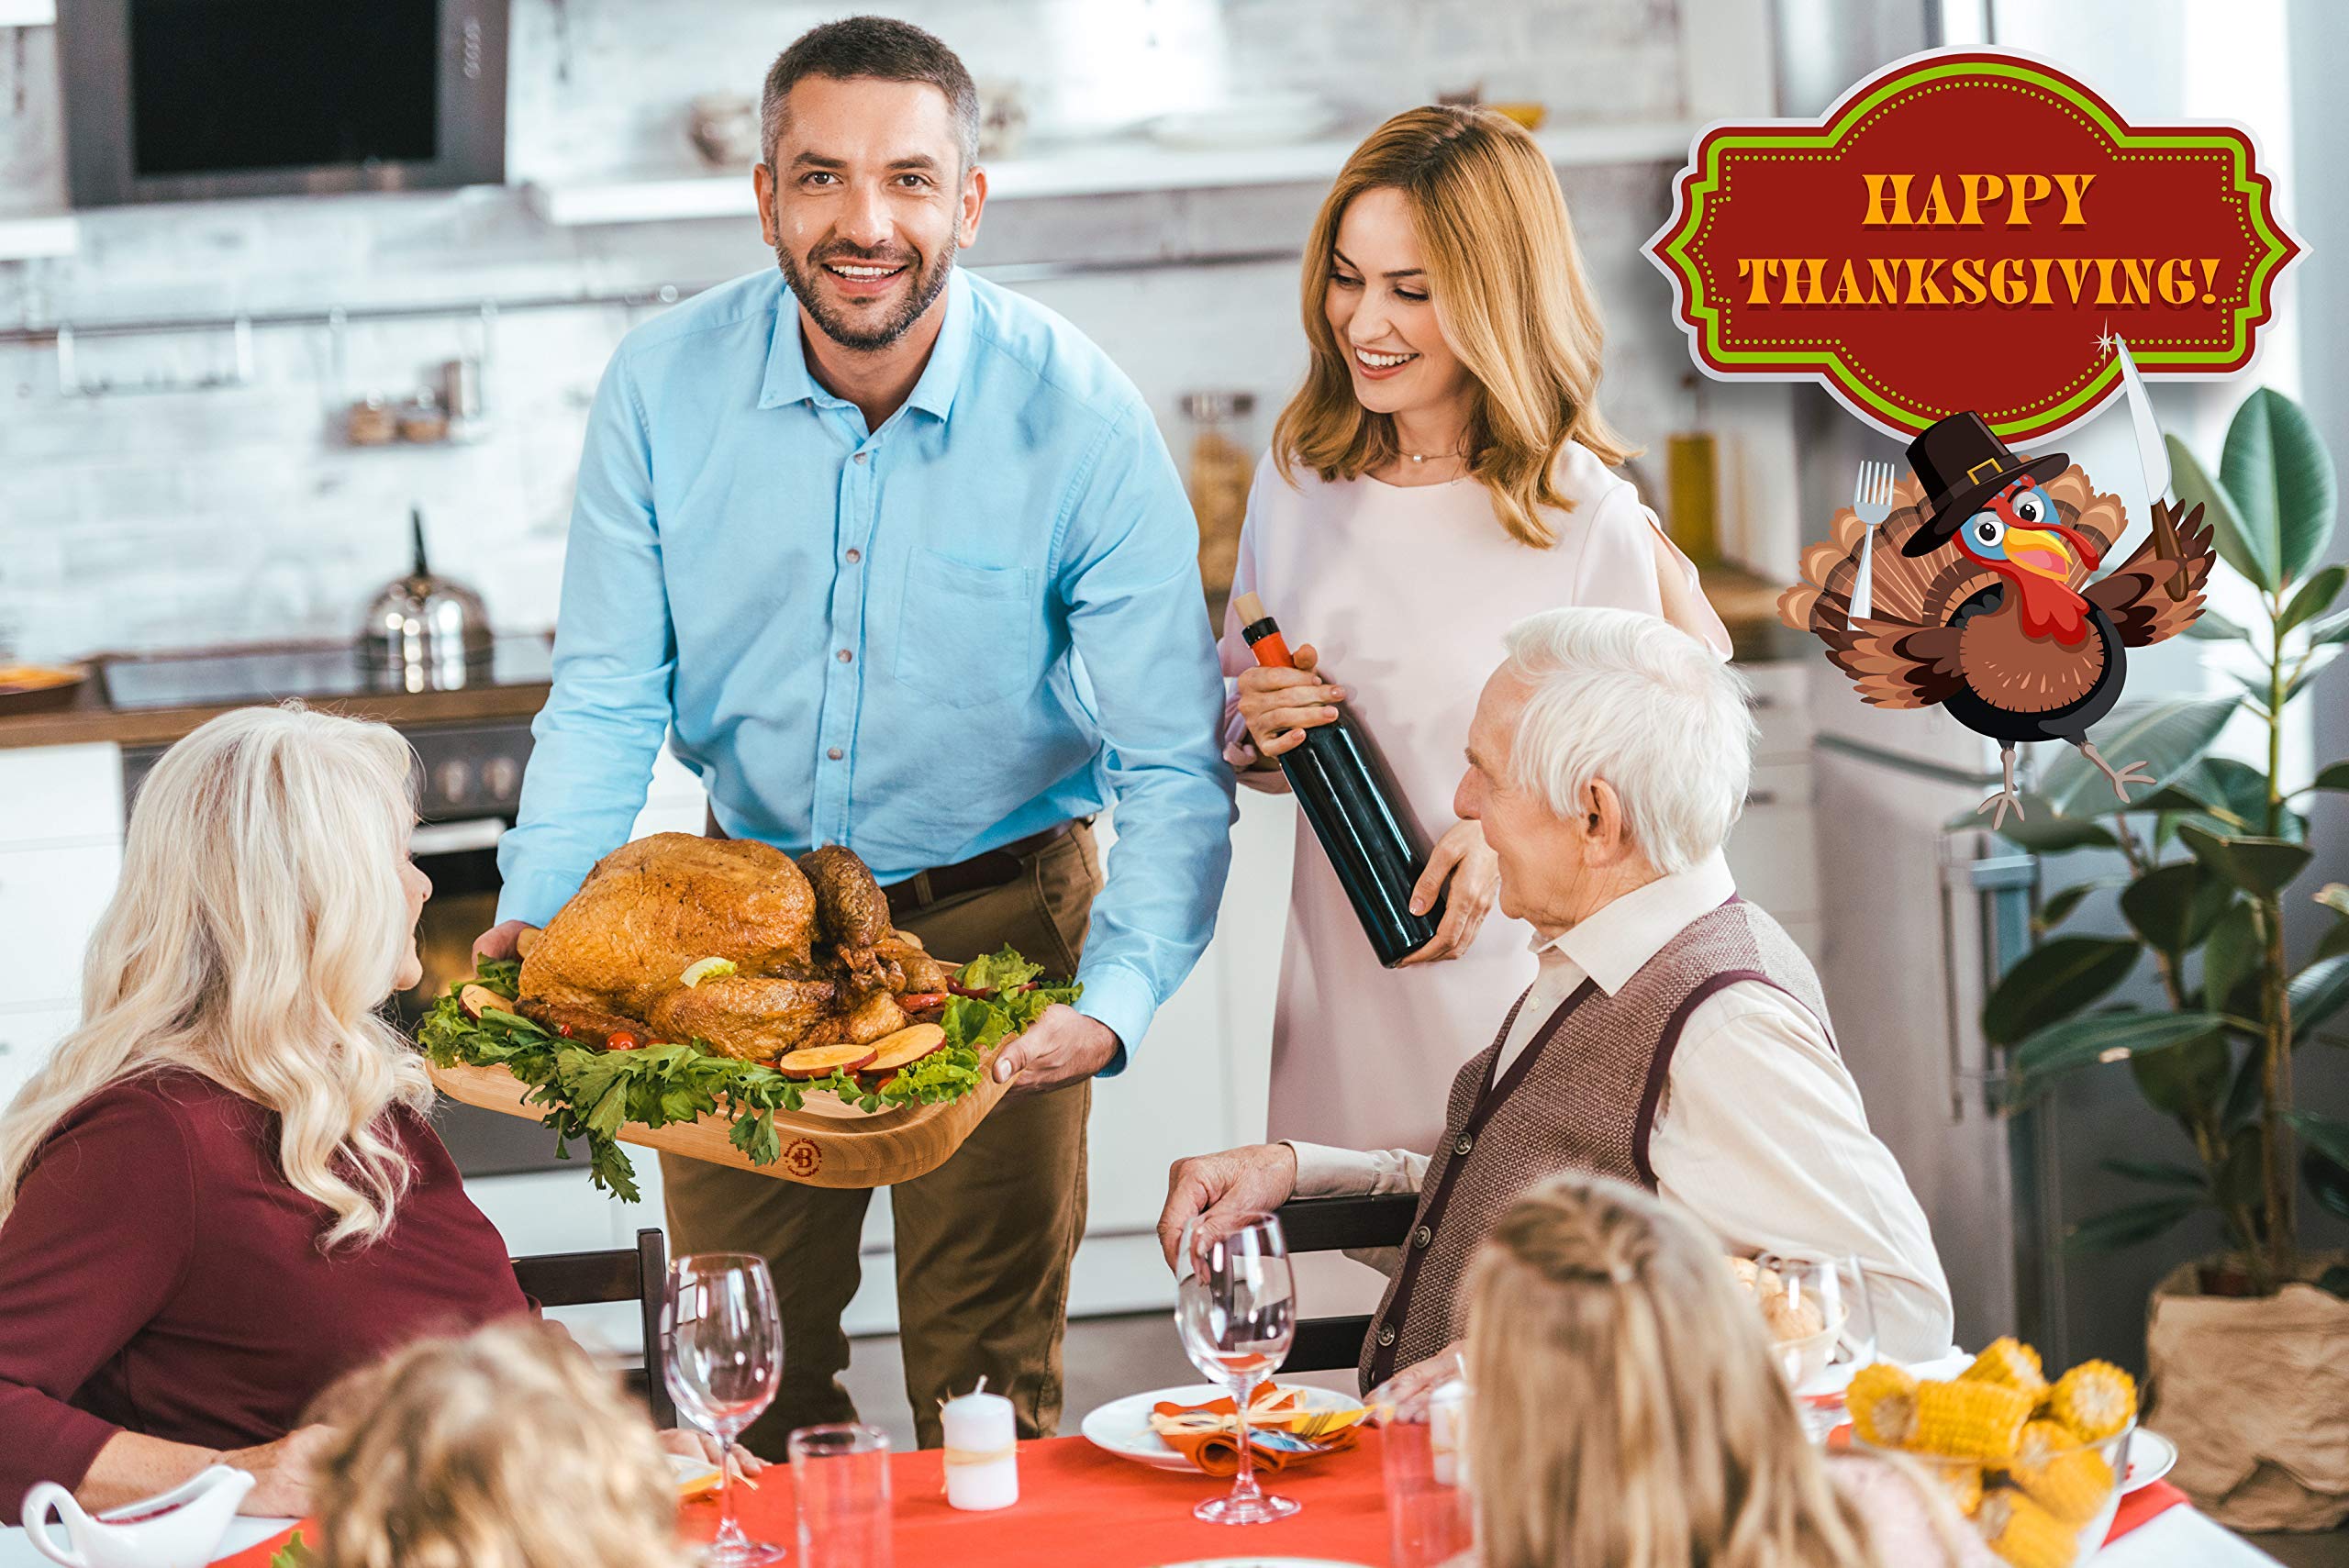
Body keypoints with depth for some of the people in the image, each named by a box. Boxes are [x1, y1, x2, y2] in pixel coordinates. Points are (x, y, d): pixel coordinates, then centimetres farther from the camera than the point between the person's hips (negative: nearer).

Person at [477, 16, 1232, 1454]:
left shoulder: (1083, 417, -18)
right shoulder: (663, 387, -12)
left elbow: (1172, 769, -17)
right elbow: (608, 698, -4)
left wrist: (1115, 1001, -32)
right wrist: (535, 918, -20)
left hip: (996, 915, -2)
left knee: (987, 1378, 6)